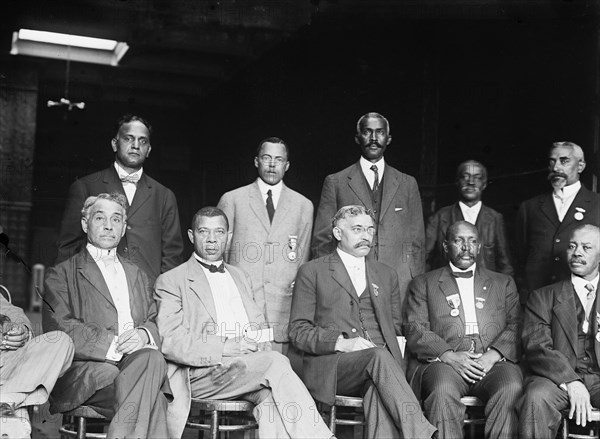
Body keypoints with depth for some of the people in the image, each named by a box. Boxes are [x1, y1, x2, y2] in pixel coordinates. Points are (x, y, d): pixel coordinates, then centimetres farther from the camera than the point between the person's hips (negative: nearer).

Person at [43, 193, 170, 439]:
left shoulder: (138, 276, 30)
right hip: (83, 369, -4)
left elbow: (155, 322, 22)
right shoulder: (61, 275, 13)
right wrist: (112, 345, -14)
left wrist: (144, 335, -5)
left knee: (152, 359, -34)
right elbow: (59, 329, -2)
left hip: (135, 360, 4)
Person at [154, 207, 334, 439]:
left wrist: (259, 346, -3)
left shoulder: (240, 276, 27)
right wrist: (226, 348, -16)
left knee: (271, 392, -30)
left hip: (250, 368, 5)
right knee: (276, 362, -28)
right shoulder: (170, 281, 6)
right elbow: (171, 343, -6)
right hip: (201, 374, -4)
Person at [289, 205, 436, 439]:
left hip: (379, 357, 3)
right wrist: (341, 342, -14)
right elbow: (298, 331, 3)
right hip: (329, 368, -3)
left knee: (378, 389, -35)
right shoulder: (312, 272, 11)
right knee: (379, 356, -35)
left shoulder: (386, 275, 24)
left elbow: (396, 329, 24)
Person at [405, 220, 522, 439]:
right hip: (444, 362, -1)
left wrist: (493, 355, -9)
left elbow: (515, 328, 12)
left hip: (492, 363, 1)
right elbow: (415, 331, 6)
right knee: (443, 390, -34)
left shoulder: (503, 283, 24)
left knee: (511, 386, -31)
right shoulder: (423, 284, 19)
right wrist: (449, 355, -11)